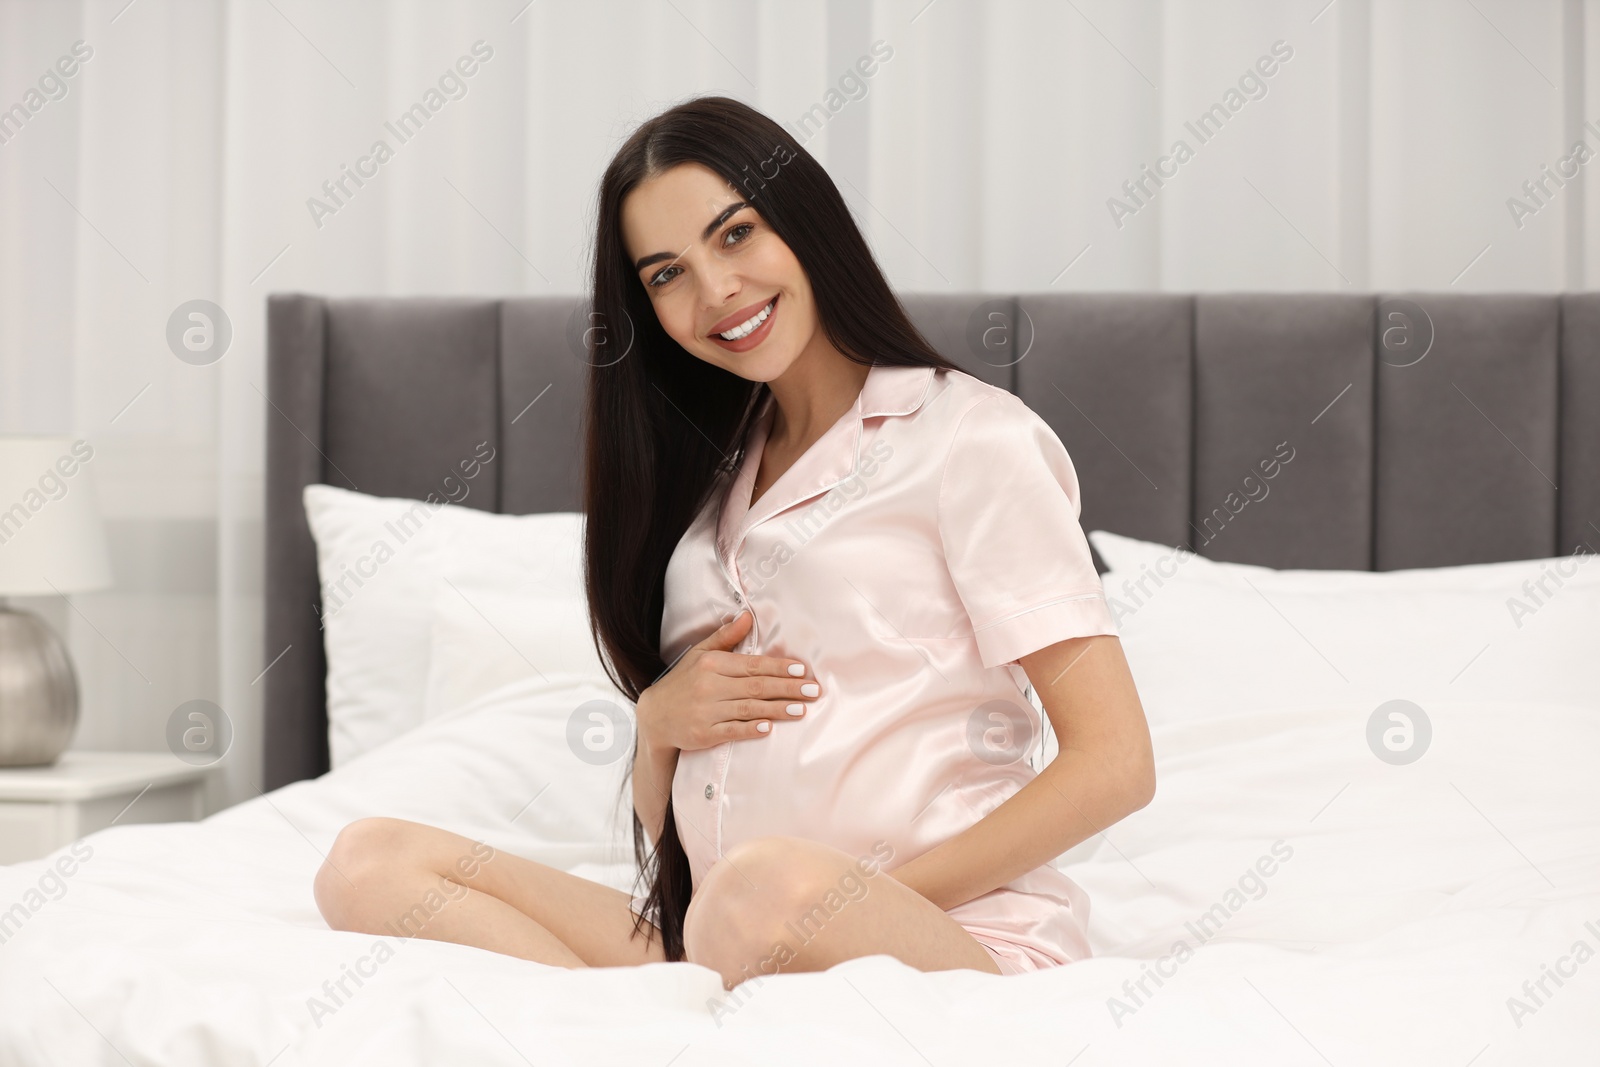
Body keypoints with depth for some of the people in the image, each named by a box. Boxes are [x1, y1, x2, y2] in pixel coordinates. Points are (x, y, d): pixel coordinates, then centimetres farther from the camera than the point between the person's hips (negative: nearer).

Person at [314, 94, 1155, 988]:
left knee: (773, 883, -40)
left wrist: (872, 904, -12)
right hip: (721, 943, 7)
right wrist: (658, 723, -1)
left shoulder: (971, 438, 2)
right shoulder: (711, 479, 21)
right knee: (371, 865, -12)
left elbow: (1116, 765, -7)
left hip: (957, 937, -6)